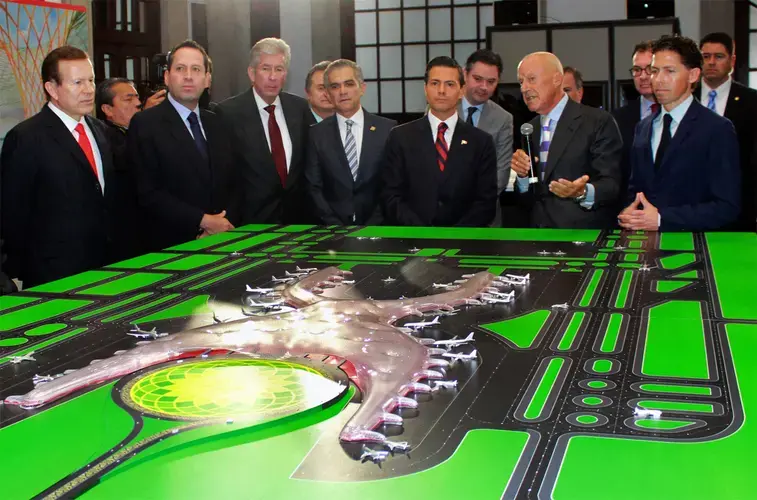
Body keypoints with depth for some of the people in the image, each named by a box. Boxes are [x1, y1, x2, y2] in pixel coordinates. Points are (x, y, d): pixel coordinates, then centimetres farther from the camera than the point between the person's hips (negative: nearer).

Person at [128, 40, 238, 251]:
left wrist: (222, 226, -5)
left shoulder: (216, 124, 12)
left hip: (219, 243, 5)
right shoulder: (144, 124, -5)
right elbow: (148, 193, -12)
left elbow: (231, 184, 12)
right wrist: (203, 221, -14)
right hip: (170, 247, -4)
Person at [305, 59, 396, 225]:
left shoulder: (387, 129, 3)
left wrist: (372, 227, -7)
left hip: (377, 228, -1)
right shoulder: (317, 134, 5)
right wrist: (336, 227, -7)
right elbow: (314, 188, 4)